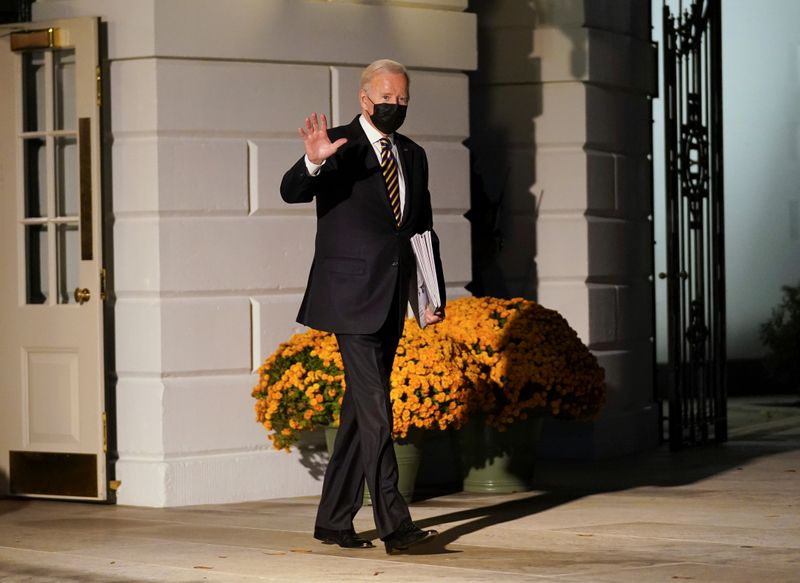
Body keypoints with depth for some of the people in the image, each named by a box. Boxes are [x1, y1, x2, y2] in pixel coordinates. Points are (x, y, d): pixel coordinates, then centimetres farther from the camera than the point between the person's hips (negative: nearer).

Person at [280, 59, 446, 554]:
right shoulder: (339, 148, -5)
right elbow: (292, 192, -20)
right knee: (376, 410, -11)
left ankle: (334, 519, 18)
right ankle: (394, 525, -12)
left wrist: (434, 295, 12)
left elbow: (424, 230, 18)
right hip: (352, 297, -7)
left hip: (392, 302, 7)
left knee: (360, 411, 11)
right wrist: (313, 163, -40)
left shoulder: (413, 156, 14)